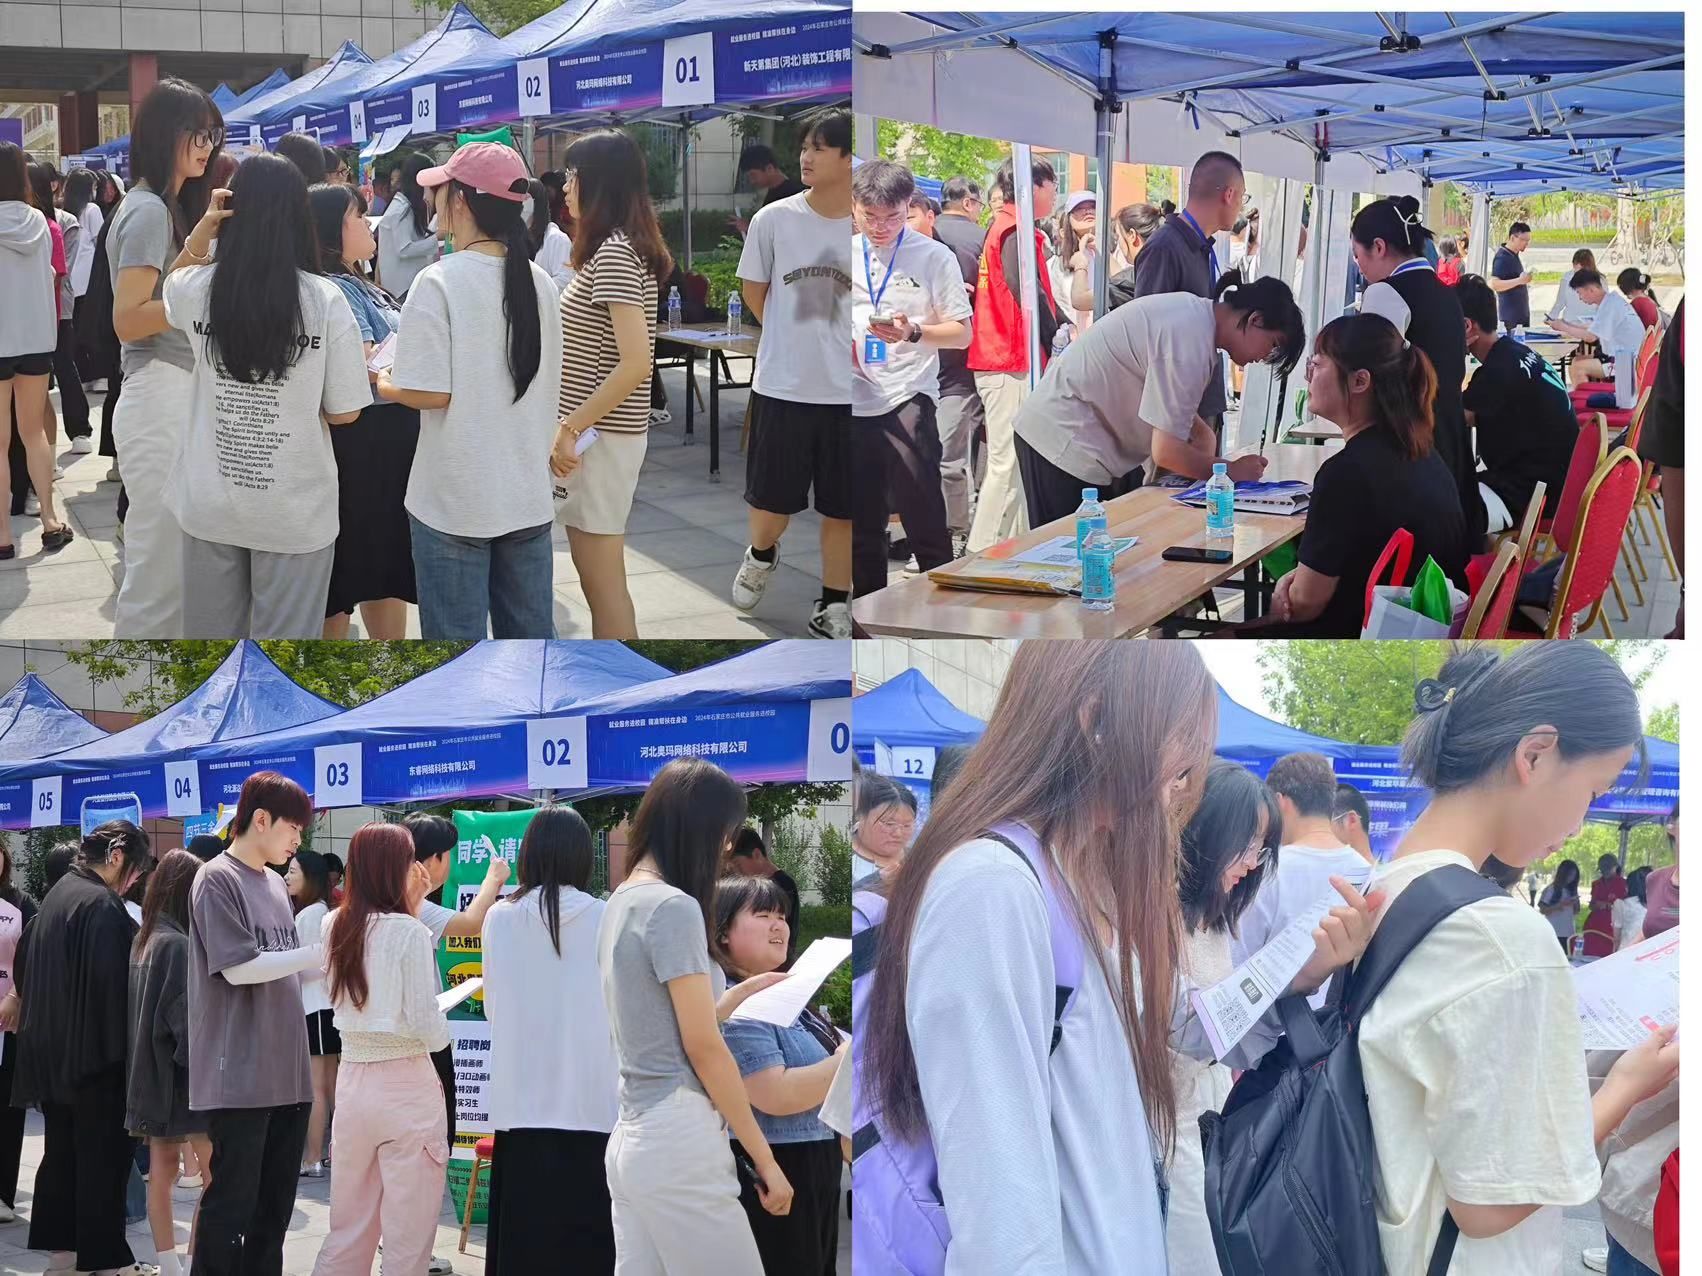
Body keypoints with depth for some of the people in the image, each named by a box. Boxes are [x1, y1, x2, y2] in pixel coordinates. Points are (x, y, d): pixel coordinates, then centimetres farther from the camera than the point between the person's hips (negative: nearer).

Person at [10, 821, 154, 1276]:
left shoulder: (58, 894, 11)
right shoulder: (102, 904, -18)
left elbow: (25, 965, 19)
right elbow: (112, 979, -22)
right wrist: (121, 1045, -14)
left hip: (50, 1046, 9)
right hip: (93, 1047, -9)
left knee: (63, 1145, 15)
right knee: (103, 1151, -3)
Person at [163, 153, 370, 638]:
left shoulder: (198, 290, -7)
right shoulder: (325, 299, -15)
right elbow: (344, 412, -8)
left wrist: (198, 234, 4)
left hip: (211, 502, 3)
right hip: (295, 507, -3)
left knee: (211, 628, 17)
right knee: (284, 635, 8)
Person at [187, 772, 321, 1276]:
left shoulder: (275, 884, 15)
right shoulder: (218, 879, -8)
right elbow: (239, 968, -16)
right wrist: (323, 952, -14)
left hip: (285, 1070, 8)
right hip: (239, 1076, -8)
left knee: (276, 1204, 12)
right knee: (232, 1203, -3)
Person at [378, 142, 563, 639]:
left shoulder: (438, 282, -14)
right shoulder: (540, 283, 4)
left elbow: (431, 393, -16)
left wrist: (383, 384, 3)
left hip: (454, 503, -6)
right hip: (527, 497, 6)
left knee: (457, 634, 3)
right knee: (530, 632, 13)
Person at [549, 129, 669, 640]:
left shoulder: (613, 252, -17)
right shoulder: (626, 247, 13)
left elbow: (636, 362, -26)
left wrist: (570, 429, -22)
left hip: (599, 437, -10)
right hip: (602, 432, 10)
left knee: (604, 584, -3)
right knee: (600, 580, 15)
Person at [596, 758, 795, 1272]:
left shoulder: (622, 902, 13)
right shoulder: (674, 907, -14)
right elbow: (703, 1049, -13)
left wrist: (751, 988, 29)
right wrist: (765, 1157, -7)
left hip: (633, 1137, 9)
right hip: (679, 1143, -9)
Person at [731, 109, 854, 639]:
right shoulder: (773, 220, -5)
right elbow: (754, 290, 10)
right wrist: (795, 339, 11)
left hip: (848, 393, 0)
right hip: (782, 387, 1)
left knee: (842, 509, 6)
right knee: (771, 499, 10)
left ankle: (833, 606, 20)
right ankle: (761, 554, 42)